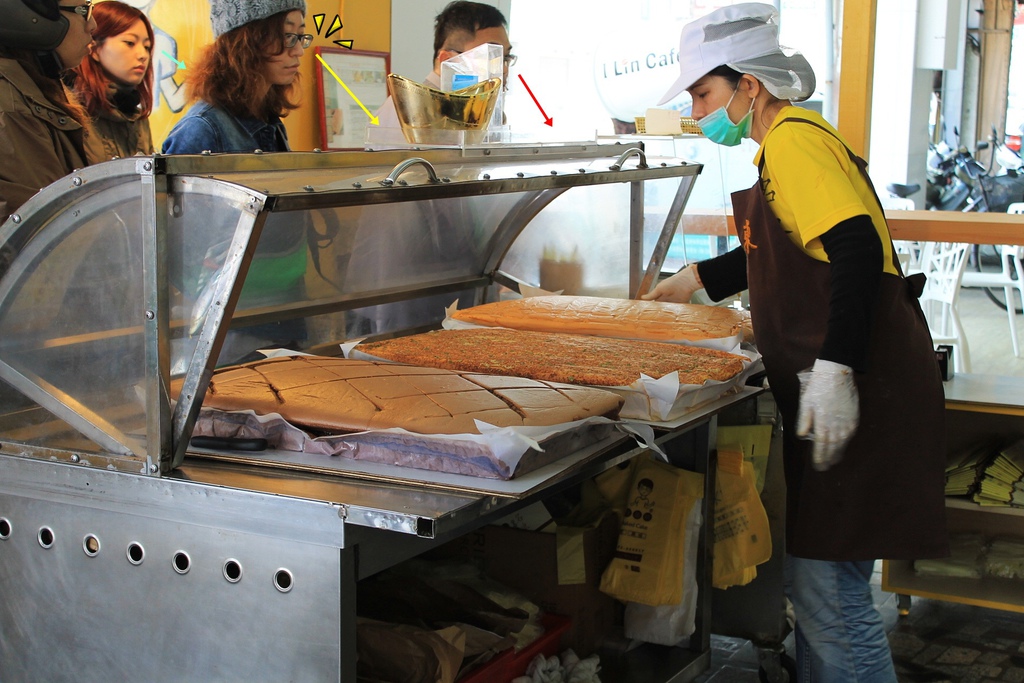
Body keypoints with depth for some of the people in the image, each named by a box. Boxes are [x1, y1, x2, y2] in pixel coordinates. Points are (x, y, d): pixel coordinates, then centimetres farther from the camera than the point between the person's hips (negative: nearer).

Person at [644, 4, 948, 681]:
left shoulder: (793, 139, -13)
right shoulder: (788, 141, 19)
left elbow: (856, 247, -26)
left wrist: (834, 370, -30)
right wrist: (694, 279, 41)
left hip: (861, 394, -11)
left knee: (830, 592, -8)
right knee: (811, 579, 18)